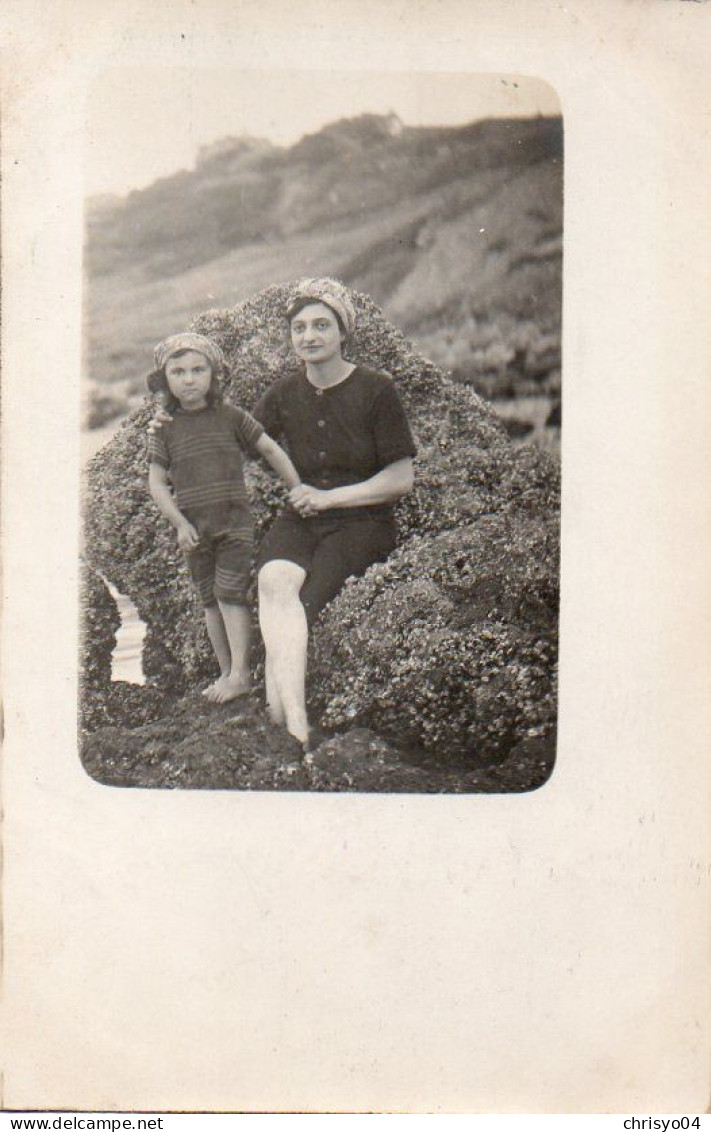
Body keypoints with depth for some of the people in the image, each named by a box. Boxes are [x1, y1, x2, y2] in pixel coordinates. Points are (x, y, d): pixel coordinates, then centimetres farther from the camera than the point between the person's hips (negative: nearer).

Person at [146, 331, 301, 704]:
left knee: (229, 592, -9)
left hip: (234, 519, -3)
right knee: (209, 600, 9)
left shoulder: (231, 418, 0)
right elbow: (156, 482, 2)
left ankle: (239, 672, -5)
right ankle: (225, 671, 18)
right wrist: (180, 523, -7)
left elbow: (272, 452, 6)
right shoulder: (165, 429, 3)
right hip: (194, 527, 3)